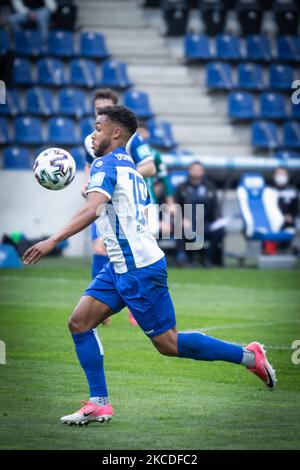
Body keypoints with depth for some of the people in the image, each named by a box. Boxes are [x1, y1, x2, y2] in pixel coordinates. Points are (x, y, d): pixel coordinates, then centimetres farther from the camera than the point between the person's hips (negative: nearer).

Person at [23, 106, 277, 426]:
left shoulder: (106, 165, -13)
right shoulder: (130, 168, 16)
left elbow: (91, 210, -29)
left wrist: (52, 241, -35)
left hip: (139, 268, -10)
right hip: (120, 267, 10)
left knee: (168, 344, -3)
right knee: (79, 322, 2)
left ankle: (248, 356, 6)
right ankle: (99, 404, 0)